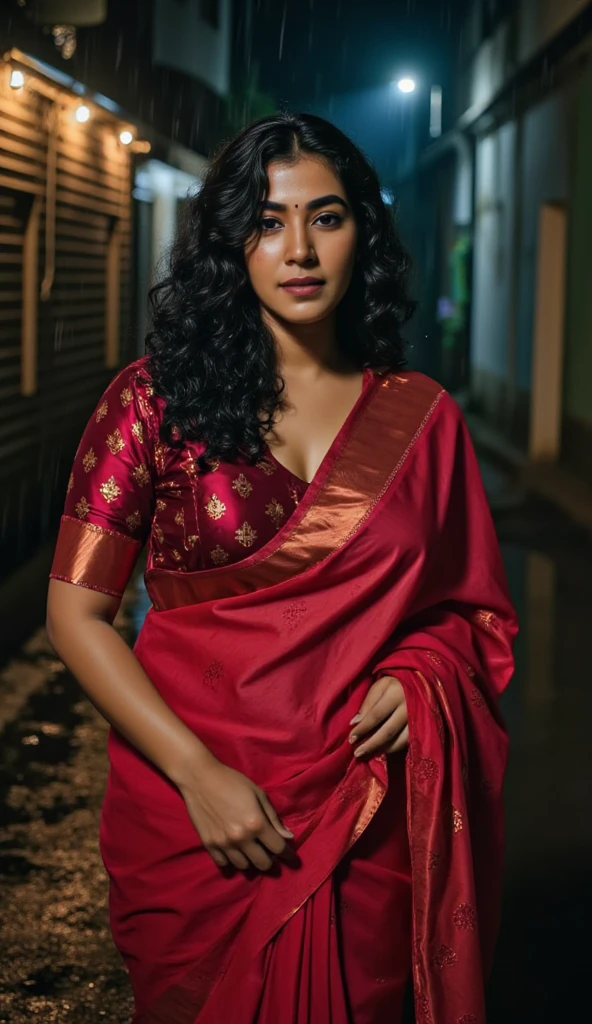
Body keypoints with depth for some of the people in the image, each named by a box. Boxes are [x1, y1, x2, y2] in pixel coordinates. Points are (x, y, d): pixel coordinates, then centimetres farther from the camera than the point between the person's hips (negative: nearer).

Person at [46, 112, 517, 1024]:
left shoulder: (421, 416, 2)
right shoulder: (157, 399, -4)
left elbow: (472, 609, 13)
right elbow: (76, 614, -6)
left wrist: (419, 675, -9)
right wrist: (197, 773, -15)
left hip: (365, 812, 2)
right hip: (189, 808, -1)